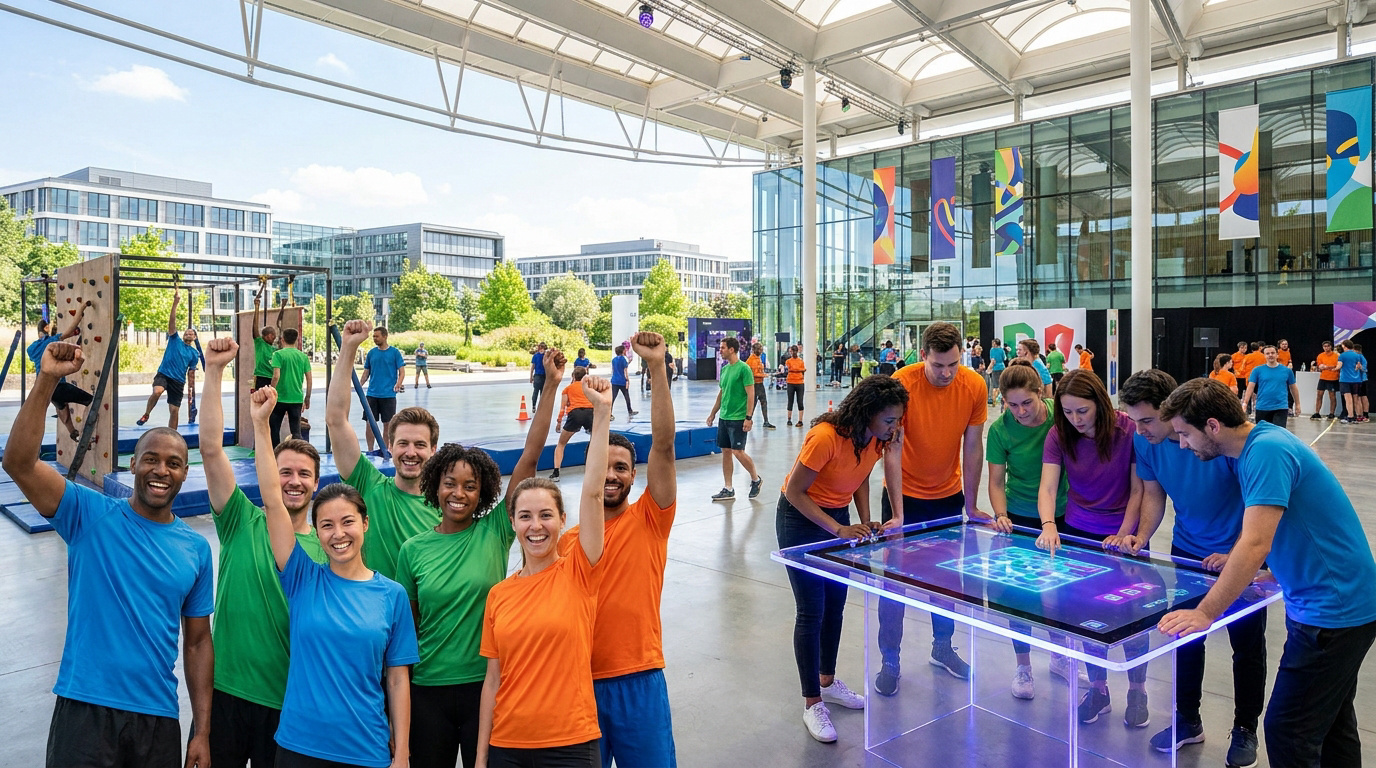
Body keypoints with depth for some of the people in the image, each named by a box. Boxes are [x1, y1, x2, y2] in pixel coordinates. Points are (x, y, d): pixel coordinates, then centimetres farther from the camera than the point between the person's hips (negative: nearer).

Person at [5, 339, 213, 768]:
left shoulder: (196, 549, 3)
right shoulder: (91, 516, -3)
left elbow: (197, 642, 6)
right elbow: (18, 462, -18)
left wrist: (203, 733, 3)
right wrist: (47, 380, -26)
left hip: (158, 717, 3)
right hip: (85, 711, -2)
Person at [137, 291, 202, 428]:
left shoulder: (194, 353, 12)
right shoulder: (175, 340, 9)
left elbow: (191, 373, 14)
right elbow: (172, 320, -2)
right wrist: (175, 302, -13)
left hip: (179, 381, 2)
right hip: (163, 374, -2)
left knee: (174, 411, -1)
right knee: (157, 392, -34)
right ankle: (146, 415, -8)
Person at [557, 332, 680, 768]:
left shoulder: (650, 519, -3)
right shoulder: (567, 539, 5)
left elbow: (663, 444, -15)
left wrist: (656, 366, -22)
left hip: (640, 682, -2)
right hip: (579, 681, 2)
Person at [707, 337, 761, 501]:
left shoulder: (743, 368, -12)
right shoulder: (725, 369, 11)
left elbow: (750, 394, -15)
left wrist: (748, 418, -20)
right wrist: (713, 413, 20)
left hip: (738, 418, -8)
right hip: (724, 418, 8)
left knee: (738, 452, -9)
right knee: (725, 451, 8)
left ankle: (756, 479, 14)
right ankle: (728, 489, 15)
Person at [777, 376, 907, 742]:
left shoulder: (878, 436, -10)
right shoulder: (826, 437, -32)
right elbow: (794, 491, -24)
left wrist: (865, 520, -6)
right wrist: (839, 529, -26)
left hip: (839, 516, 7)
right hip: (801, 519, -7)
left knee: (835, 604, 13)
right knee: (811, 611, -3)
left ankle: (827, 682, 33)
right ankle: (812, 704, 10)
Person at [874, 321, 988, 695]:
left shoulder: (974, 386, -12)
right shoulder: (902, 383, -22)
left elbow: (973, 447, -4)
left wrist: (971, 505, 1)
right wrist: (896, 513, -22)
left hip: (948, 496, 3)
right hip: (905, 495, -3)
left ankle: (942, 647, 35)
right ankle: (890, 661, 15)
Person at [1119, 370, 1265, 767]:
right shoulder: (1145, 441, -14)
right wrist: (1142, 537, -13)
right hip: (1187, 551, 4)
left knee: (1247, 645, 9)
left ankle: (1245, 730, 29)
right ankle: (1187, 721, 30)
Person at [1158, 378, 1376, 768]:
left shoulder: (1268, 451, -24)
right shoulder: (1260, 441, 6)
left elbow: (1256, 544, -31)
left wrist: (1205, 614, -29)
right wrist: (1236, 564, 7)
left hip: (1333, 611, -10)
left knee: (1288, 733, -5)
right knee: (1332, 723, 21)